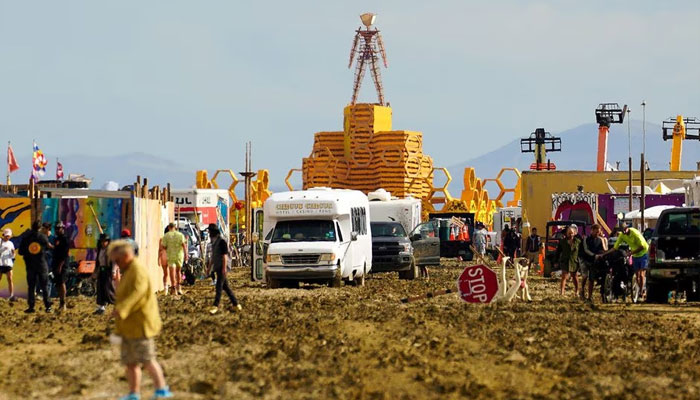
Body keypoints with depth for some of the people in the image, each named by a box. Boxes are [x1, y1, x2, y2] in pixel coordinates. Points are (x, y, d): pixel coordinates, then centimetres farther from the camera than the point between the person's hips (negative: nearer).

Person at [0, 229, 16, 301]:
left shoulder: (10, 244, 14)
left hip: (8, 263, 2)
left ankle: (11, 295, -14)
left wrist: (13, 253, -5)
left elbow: (12, 256, 15)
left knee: (10, 279, -8)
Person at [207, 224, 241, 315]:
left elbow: (224, 255, -16)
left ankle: (215, 306, -16)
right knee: (225, 286, 10)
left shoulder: (222, 242, -11)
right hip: (217, 268, 9)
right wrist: (209, 267, 21)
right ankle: (235, 303, 16)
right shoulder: (214, 242, 16)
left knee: (219, 286, -12)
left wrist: (224, 268, -21)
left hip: (222, 267, -9)